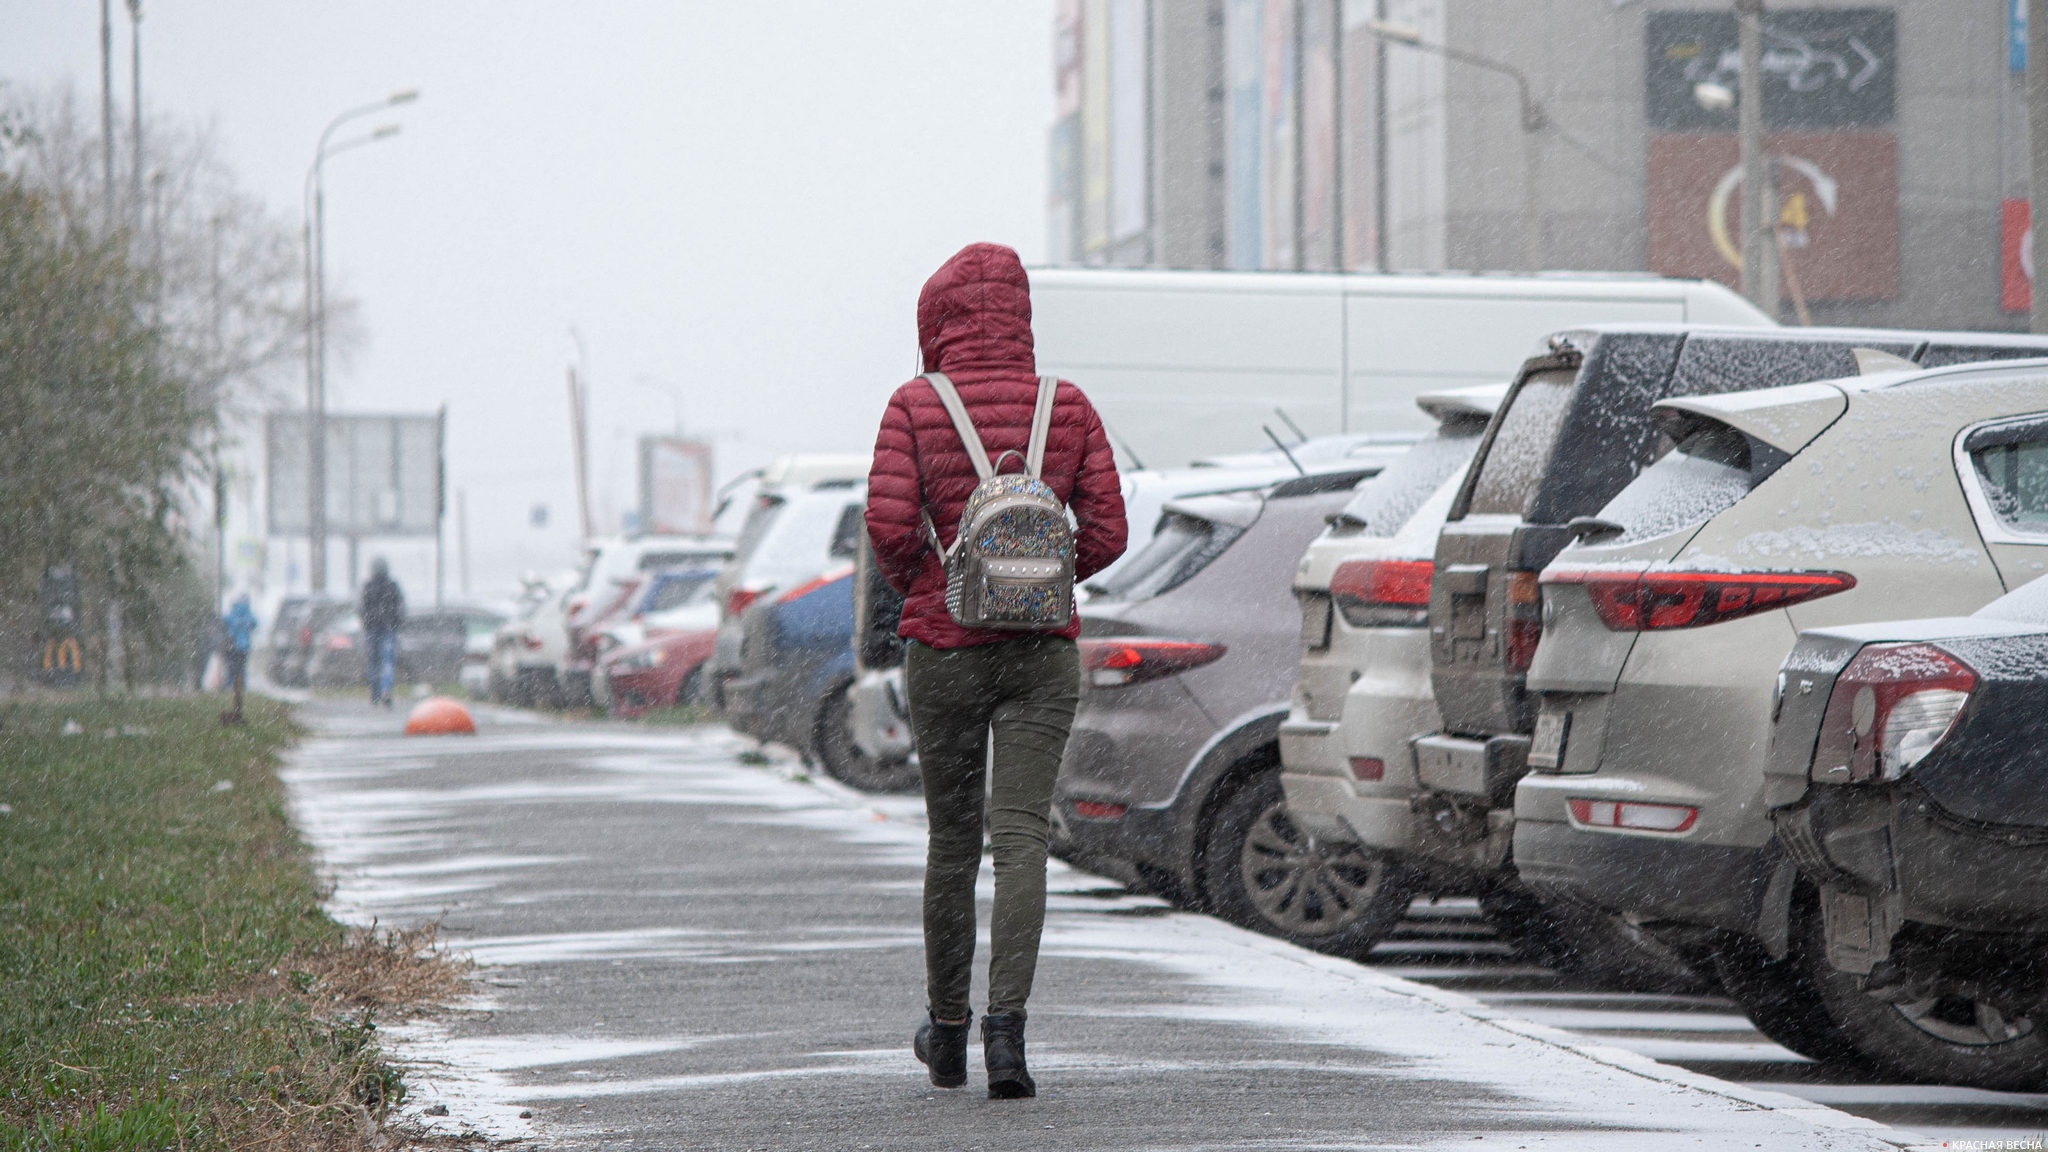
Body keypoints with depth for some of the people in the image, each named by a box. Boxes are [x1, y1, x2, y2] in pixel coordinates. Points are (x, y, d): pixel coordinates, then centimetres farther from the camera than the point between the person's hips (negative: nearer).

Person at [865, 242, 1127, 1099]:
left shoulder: (916, 407, -5)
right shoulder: (1068, 409, 1)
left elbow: (888, 524, -13)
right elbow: (1106, 531, -2)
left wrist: (913, 585, 7)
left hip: (944, 645, 0)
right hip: (1041, 647, 0)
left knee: (952, 836, 13)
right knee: (1021, 836, -4)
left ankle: (946, 1031, 26)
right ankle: (1006, 1028, -20)